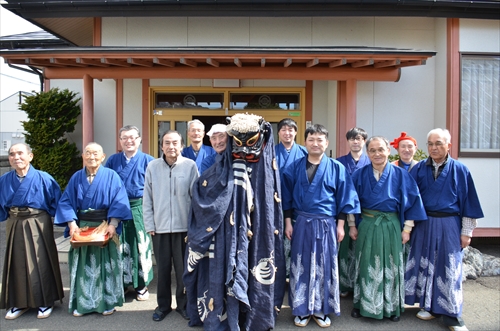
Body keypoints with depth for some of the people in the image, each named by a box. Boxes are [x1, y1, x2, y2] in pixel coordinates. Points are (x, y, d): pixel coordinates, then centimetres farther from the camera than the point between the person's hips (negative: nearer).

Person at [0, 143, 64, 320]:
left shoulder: (43, 178, -9)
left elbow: (56, 201, -3)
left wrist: (47, 216, -5)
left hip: (38, 225, -4)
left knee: (40, 263, 3)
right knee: (17, 264, 13)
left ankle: (45, 302, 18)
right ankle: (19, 303, 28)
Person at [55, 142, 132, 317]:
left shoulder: (111, 176, -4)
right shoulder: (76, 177, 4)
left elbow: (119, 202, -10)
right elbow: (66, 202, 1)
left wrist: (112, 224, -19)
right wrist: (72, 224, -12)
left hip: (105, 226, -2)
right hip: (82, 227, 2)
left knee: (105, 263, 6)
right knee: (83, 265, 9)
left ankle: (108, 302, 19)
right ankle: (81, 303, 22)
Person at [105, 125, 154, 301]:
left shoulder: (147, 160, 0)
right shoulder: (112, 160, 7)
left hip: (139, 209, -2)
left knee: (141, 247, 3)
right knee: (119, 248, 9)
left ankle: (141, 285, 18)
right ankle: (120, 283, 25)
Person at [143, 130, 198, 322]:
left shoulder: (190, 165, -4)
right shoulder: (152, 166, 2)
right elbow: (147, 199, 4)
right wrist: (149, 225, 1)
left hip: (184, 226, -1)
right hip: (160, 227, 2)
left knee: (183, 268, 10)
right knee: (163, 268, 12)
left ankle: (183, 304, 27)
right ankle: (163, 305, 29)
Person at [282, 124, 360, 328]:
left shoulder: (337, 168, 1)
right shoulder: (294, 168, 3)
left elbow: (344, 198, 2)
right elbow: (286, 197, 5)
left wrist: (340, 225, -2)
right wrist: (287, 223, 1)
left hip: (326, 224, 0)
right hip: (302, 224, 1)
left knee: (325, 267, 7)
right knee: (301, 267, 7)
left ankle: (321, 310, 23)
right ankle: (302, 310, 21)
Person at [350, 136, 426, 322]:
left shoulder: (400, 175, -3)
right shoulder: (360, 175, -2)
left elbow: (411, 201, -1)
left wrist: (407, 228, -3)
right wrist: (352, 226, 0)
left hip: (391, 226, 0)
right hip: (367, 226, 0)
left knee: (390, 266, 10)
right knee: (366, 266, 10)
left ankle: (392, 307, 27)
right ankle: (362, 304, 25)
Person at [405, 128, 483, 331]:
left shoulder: (460, 170, -3)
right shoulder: (418, 169, 1)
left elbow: (468, 201, 0)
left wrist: (466, 232, -1)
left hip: (449, 226, -2)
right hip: (424, 225, 2)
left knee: (449, 268, 4)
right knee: (425, 265, 9)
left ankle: (451, 315, 15)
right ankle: (428, 306, 25)